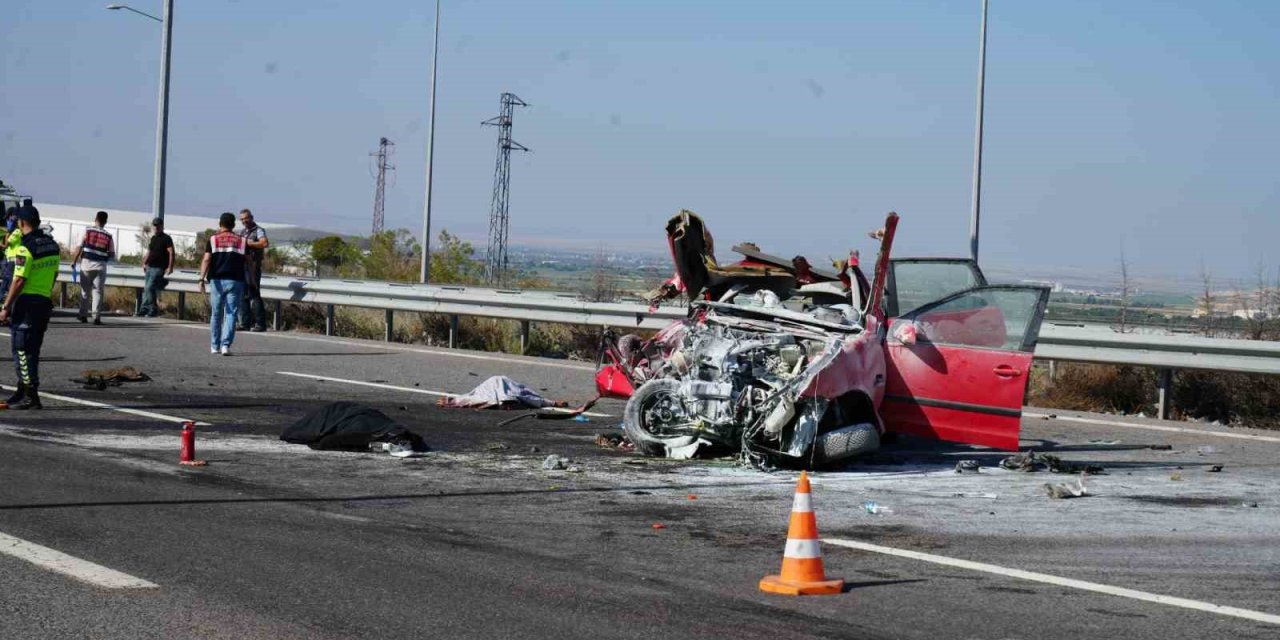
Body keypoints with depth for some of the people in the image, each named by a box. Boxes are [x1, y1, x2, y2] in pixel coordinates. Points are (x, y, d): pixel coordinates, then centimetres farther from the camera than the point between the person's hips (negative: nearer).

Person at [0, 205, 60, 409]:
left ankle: (31, 397, -4)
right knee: (32, 350, 16)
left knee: (22, 350, -2)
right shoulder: (52, 244, 8)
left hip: (27, 303, -8)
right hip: (45, 303, 8)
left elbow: (19, 280, -18)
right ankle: (23, 391, 26)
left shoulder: (25, 248, -16)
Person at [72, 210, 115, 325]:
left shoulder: (87, 231, -1)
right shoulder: (108, 236, 3)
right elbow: (112, 254, 6)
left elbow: (79, 248, -4)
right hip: (101, 266, 0)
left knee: (85, 291, 11)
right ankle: (96, 316, -5)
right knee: (98, 292, 2)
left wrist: (74, 261, 4)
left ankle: (83, 315, 15)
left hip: (87, 264, 0)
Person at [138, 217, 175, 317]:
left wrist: (170, 267, -20)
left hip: (159, 268, -8)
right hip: (150, 267, 8)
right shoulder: (153, 238, 16)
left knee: (150, 287, -17)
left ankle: (153, 310, -11)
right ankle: (144, 309, 11)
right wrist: (145, 262, 16)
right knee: (146, 288, 7)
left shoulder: (166, 239, -7)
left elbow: (171, 253, -13)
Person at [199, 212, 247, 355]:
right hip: (235, 281, 0)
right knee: (231, 314, -1)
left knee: (215, 314, 13)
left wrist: (202, 279, -12)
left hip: (217, 280, 0)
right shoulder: (242, 241, 7)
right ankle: (225, 345, -15)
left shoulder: (213, 239, 3)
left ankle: (214, 346, 20)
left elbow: (206, 260, -7)